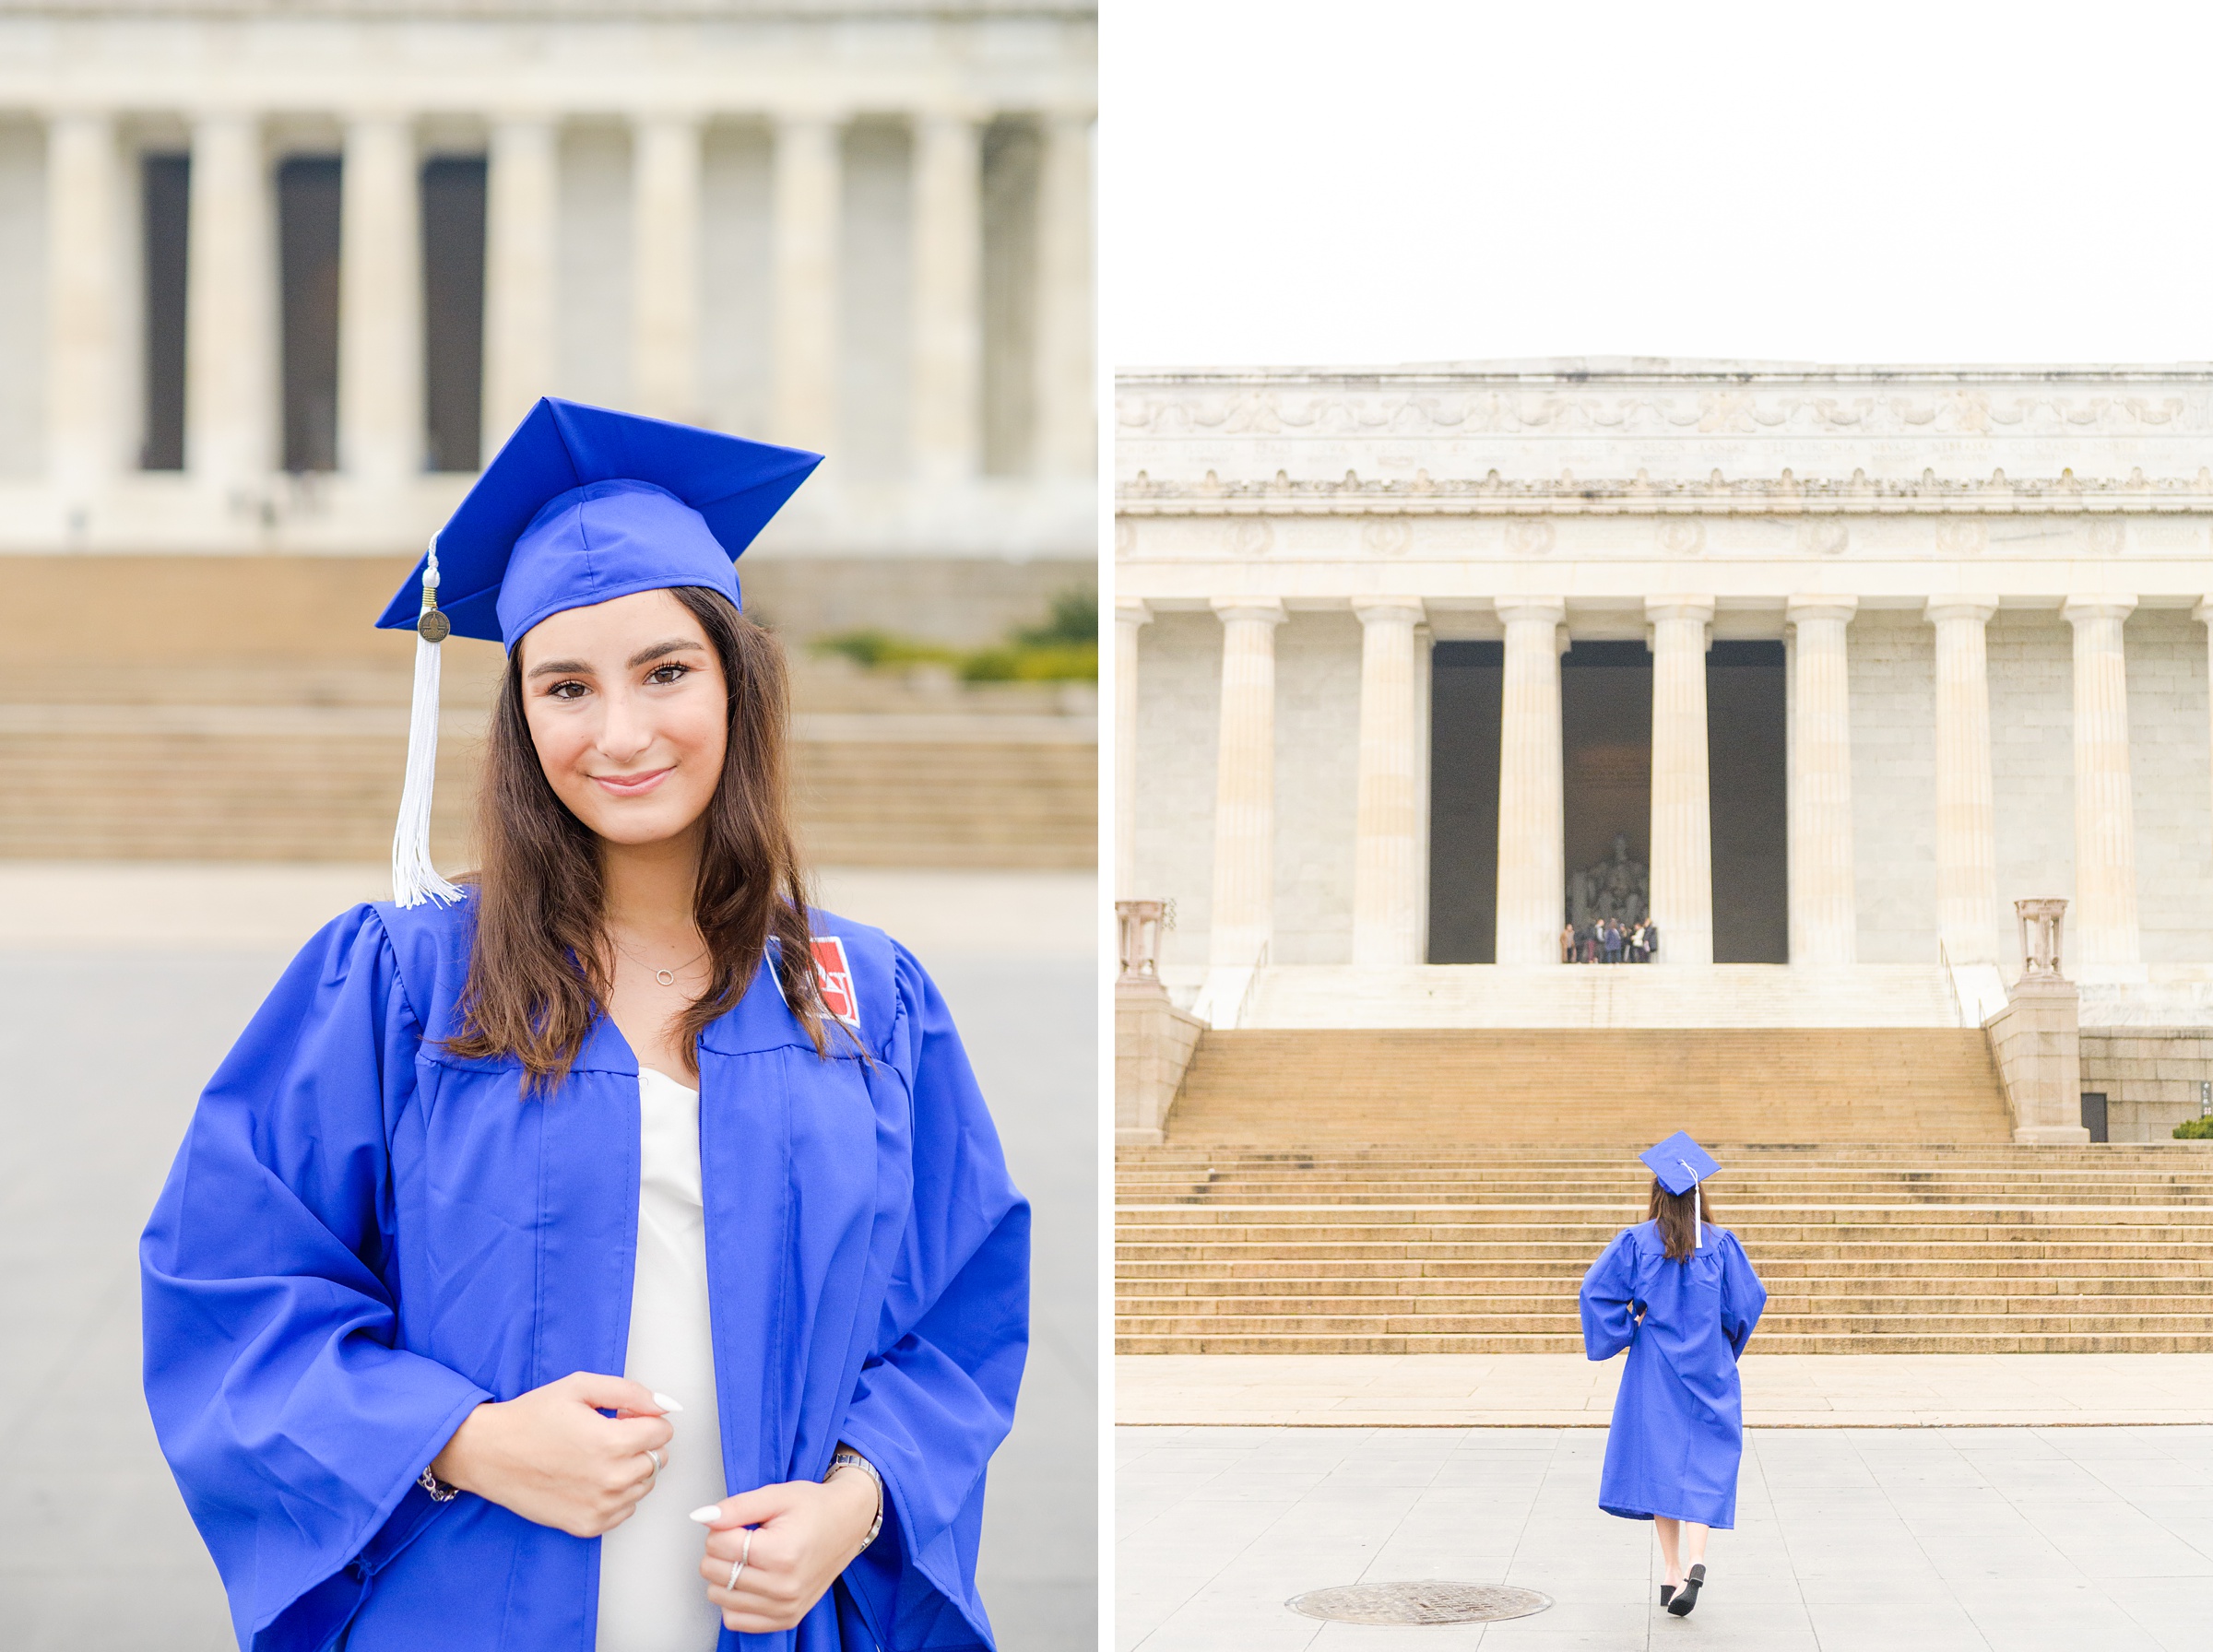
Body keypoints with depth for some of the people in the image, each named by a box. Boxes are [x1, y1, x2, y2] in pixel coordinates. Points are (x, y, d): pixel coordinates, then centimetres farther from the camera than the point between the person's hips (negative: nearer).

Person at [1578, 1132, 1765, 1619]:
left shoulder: (1635, 1242, -6)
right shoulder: (1720, 1244, -4)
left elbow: (1597, 1291, -13)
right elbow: (1749, 1300, -1)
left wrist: (1624, 1333, 0)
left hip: (1654, 1368, 0)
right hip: (1708, 1368, 0)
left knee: (1658, 1464, 10)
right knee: (1704, 1467, 2)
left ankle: (1672, 1573, 8)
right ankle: (1696, 1562, -21)